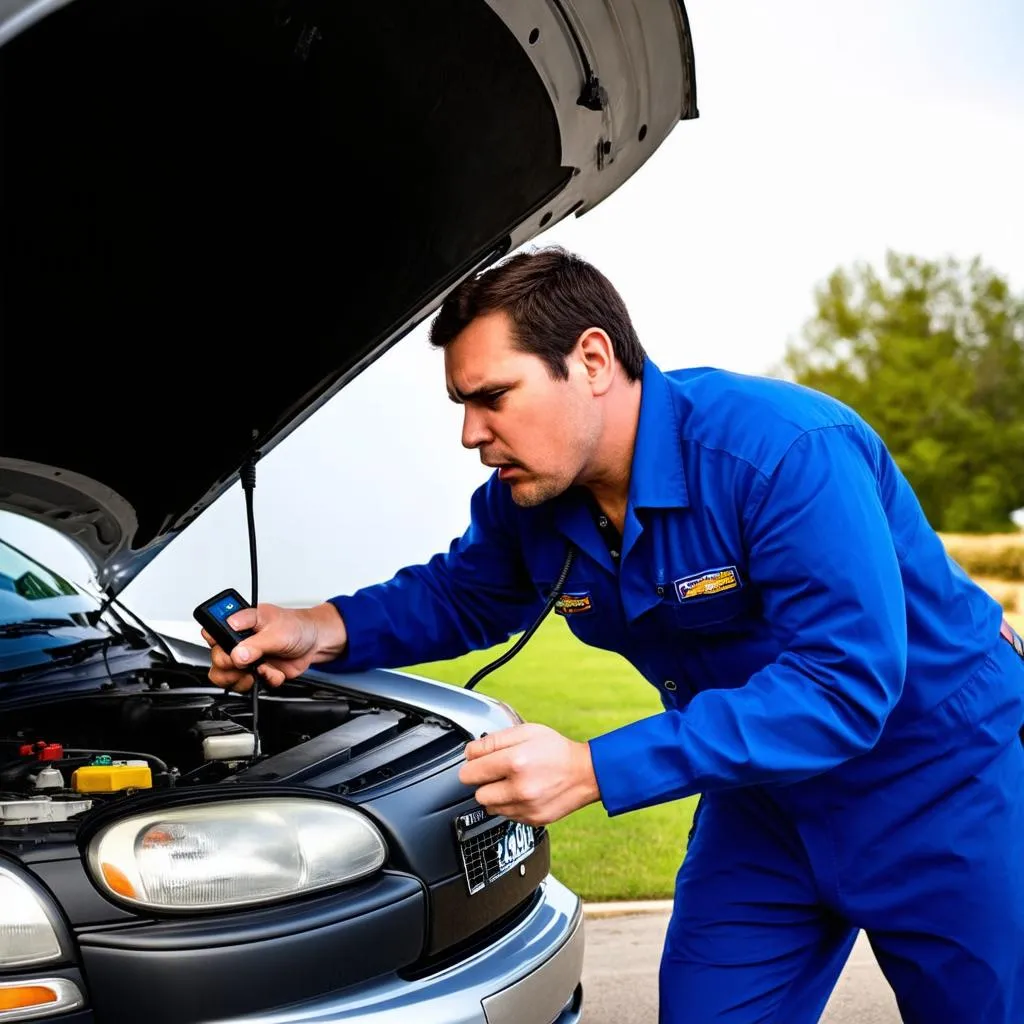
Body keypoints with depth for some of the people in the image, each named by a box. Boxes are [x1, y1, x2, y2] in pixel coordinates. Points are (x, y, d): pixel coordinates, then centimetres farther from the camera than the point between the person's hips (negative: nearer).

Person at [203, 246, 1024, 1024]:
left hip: (942, 772, -5)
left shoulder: (788, 453, -32)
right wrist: (326, 632, -11)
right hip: (765, 796, 6)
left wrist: (595, 770, -40)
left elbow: (844, 685, -36)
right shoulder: (526, 501, -8)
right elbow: (461, 593, 11)